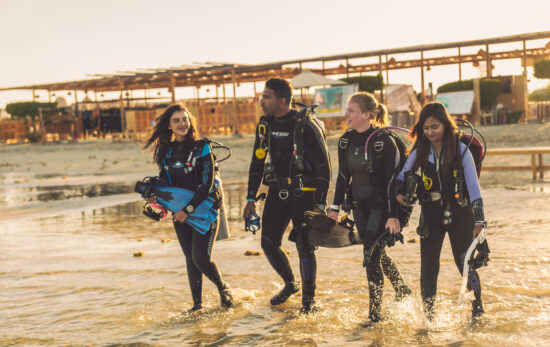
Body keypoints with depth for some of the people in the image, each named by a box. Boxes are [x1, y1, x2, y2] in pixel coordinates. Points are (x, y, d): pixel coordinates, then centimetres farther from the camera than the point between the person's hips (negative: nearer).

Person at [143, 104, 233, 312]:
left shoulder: (201, 148, -9)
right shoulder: (166, 151, 6)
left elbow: (207, 185, -15)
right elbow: (165, 182, 16)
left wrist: (188, 209, -19)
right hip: (180, 213, 5)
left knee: (201, 258, -12)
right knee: (190, 259, 8)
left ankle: (223, 288, 16)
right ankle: (197, 304, 18)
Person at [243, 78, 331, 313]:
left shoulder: (306, 126, -16)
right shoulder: (265, 125, 3)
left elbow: (323, 166, -13)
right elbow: (257, 162, 12)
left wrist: (320, 204, -16)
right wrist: (251, 199, 9)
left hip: (304, 193, -6)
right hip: (278, 190, 6)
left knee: (304, 246, -7)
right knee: (268, 242, 3)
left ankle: (308, 298, 12)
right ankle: (290, 284, 28)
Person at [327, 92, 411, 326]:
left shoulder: (384, 142, -17)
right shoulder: (346, 141, 3)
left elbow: (392, 181, -17)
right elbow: (343, 176, 11)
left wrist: (393, 216, -20)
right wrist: (335, 207, 9)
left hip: (380, 206, -7)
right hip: (359, 207, 7)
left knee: (371, 256, -9)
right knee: (376, 253, 19)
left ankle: (375, 313, 3)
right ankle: (402, 290, 42)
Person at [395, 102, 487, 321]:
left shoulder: (460, 150, -7)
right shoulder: (420, 151, 1)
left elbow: (473, 186, -8)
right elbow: (403, 176, 15)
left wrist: (479, 220, -15)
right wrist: (399, 193, -7)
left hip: (459, 214, -2)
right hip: (431, 216, 3)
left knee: (465, 264, -1)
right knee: (428, 267, 1)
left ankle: (478, 312, 17)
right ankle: (428, 317, 15)